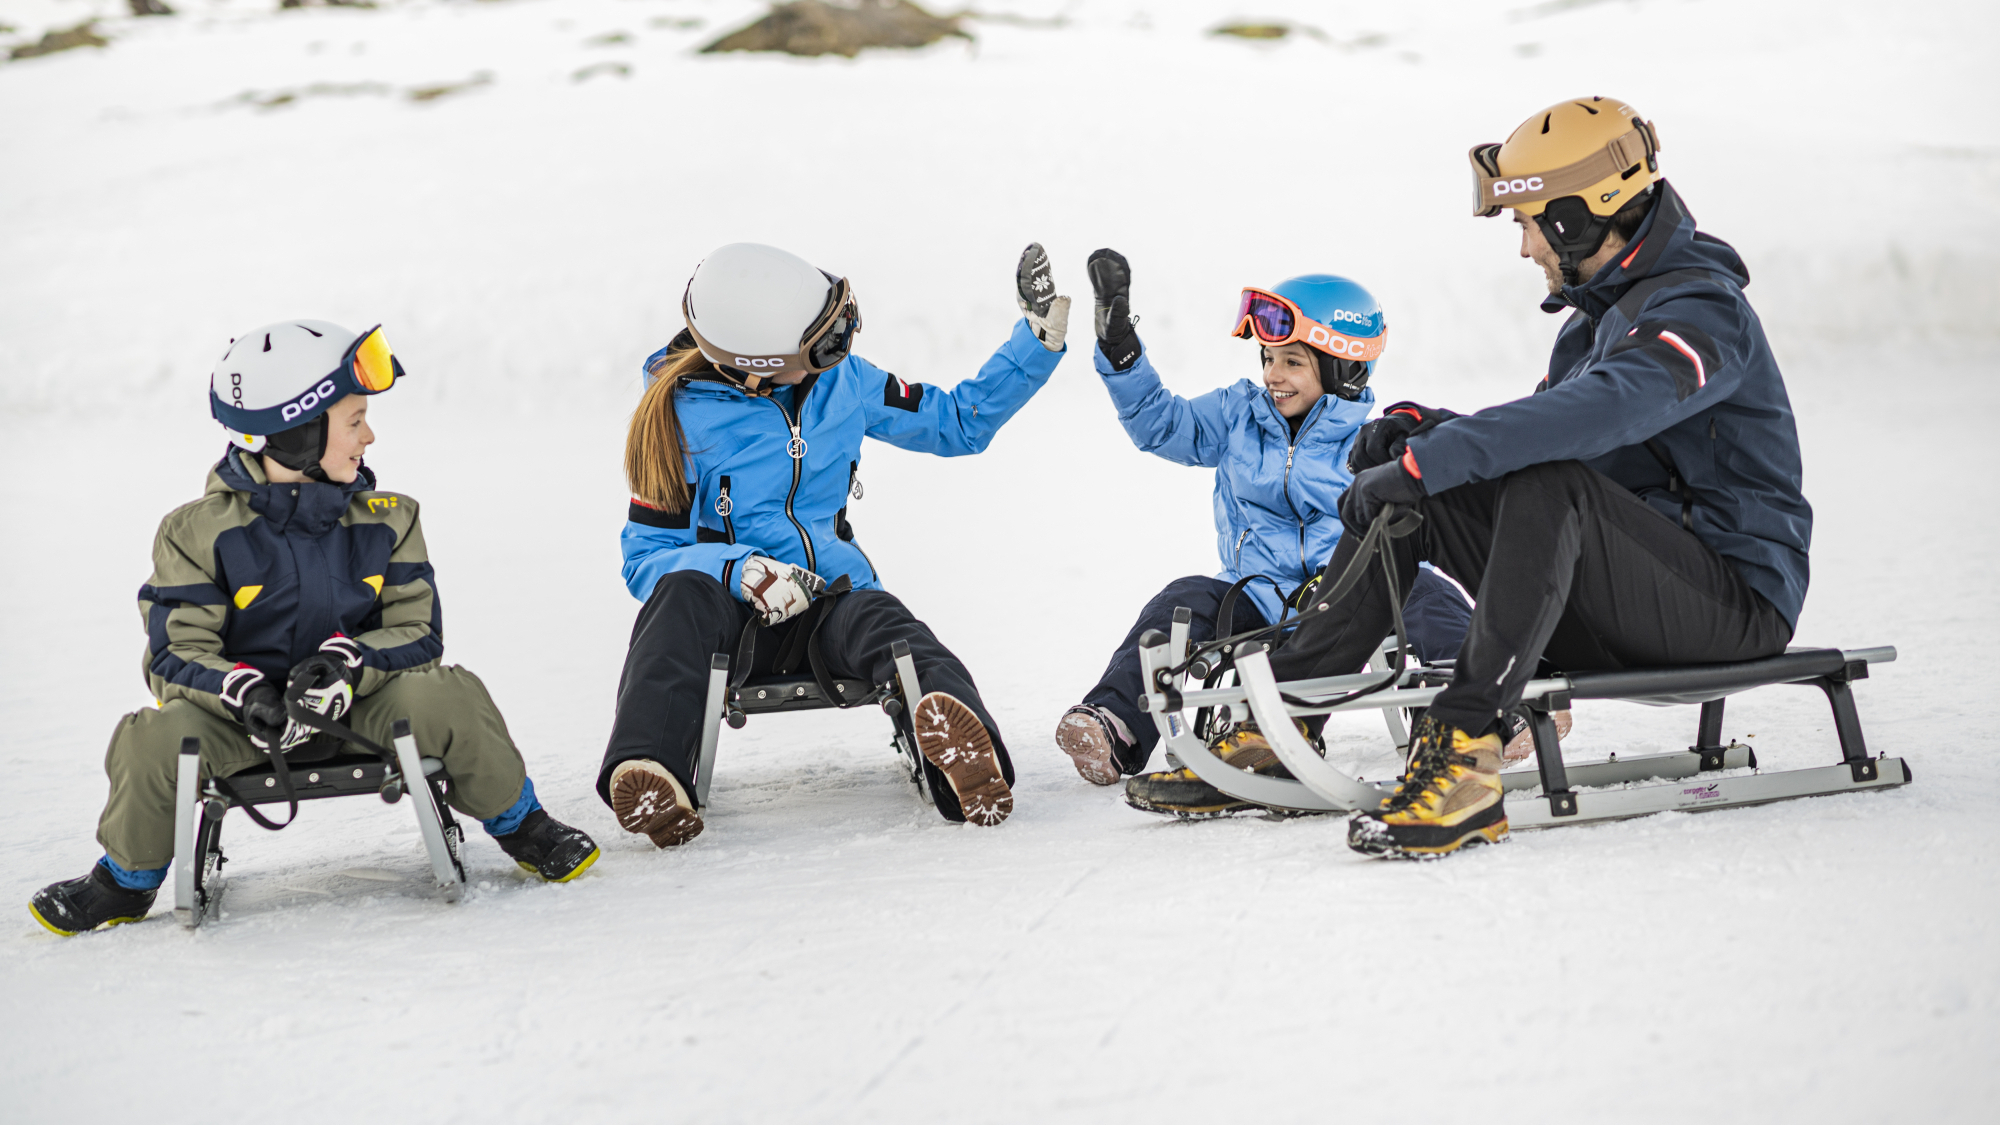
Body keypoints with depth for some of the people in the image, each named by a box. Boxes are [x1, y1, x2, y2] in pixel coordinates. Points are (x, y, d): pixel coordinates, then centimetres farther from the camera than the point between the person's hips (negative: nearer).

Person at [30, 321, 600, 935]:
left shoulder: (386, 521, 1)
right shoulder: (199, 531, -7)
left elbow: (417, 632, -3)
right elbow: (178, 653, -9)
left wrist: (347, 662, -24)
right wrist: (247, 694, -30)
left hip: (358, 700, 2)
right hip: (244, 709, -1)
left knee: (447, 698, -26)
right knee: (156, 740, -29)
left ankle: (519, 824, 2)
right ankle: (127, 881, -1)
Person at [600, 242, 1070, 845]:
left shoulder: (842, 379, 8)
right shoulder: (680, 416, -4)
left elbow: (961, 421, 20)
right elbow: (645, 557, -4)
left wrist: (1039, 336, 10)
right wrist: (741, 571, -23)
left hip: (835, 599, 2)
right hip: (739, 611, -2)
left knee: (900, 638, -35)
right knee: (683, 593, -38)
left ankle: (959, 750, -69)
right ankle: (650, 773, -60)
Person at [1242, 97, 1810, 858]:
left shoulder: (1699, 310, -15)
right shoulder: (1599, 313, 17)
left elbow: (1600, 411, -34)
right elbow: (1542, 434, 22)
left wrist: (1430, 462, -35)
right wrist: (1437, 433, 1)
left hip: (1739, 604, -9)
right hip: (1618, 597, 9)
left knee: (1549, 485, -35)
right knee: (1405, 498, 1)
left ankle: (1465, 746, -41)